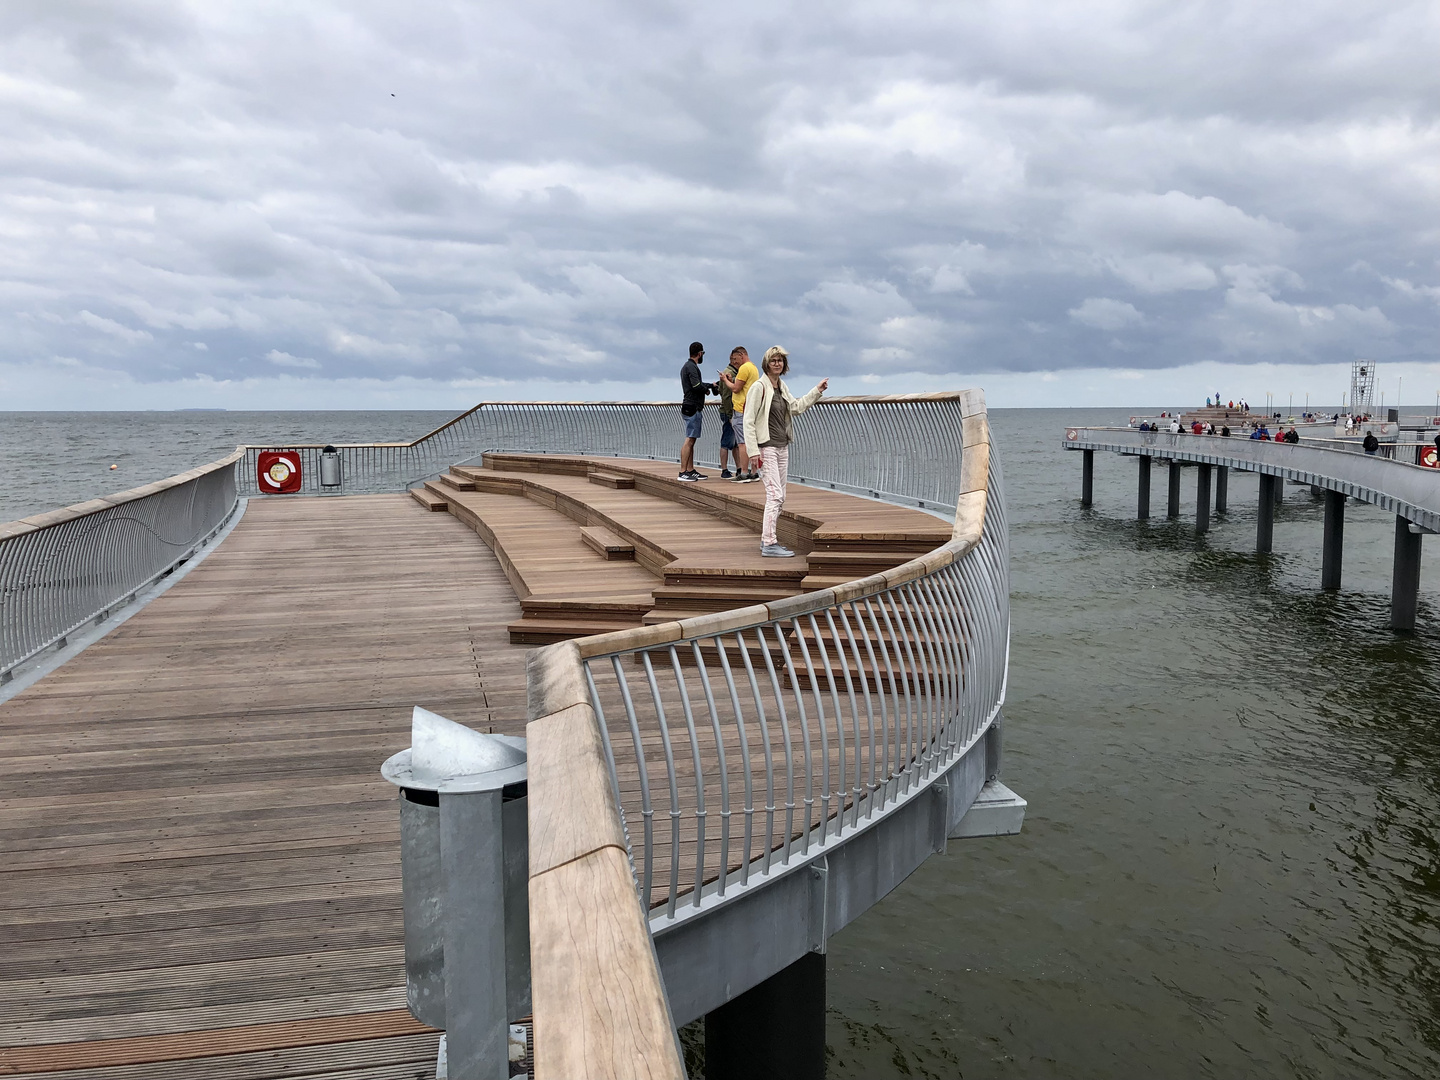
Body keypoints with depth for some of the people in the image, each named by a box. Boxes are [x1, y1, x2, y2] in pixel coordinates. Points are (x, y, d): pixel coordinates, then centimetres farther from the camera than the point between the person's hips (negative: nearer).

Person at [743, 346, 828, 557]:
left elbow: (796, 407, 25)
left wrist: (817, 391, 21)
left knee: (779, 496, 11)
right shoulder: (759, 387, -11)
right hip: (766, 448, -9)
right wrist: (753, 450, -19)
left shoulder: (782, 387, 13)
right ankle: (769, 543, -13)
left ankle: (767, 539, 20)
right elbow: (749, 421, -14)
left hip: (783, 446, 9)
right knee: (775, 494, -15)